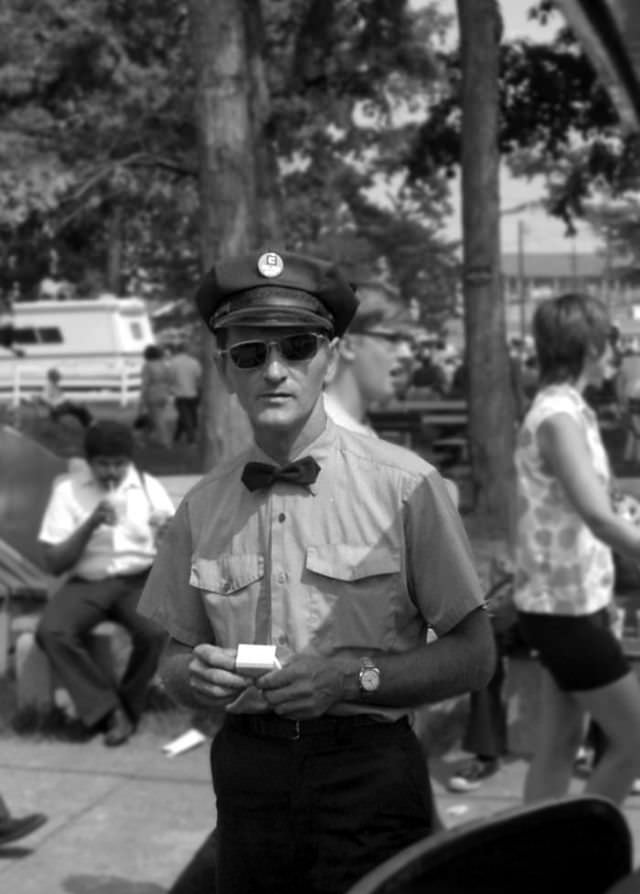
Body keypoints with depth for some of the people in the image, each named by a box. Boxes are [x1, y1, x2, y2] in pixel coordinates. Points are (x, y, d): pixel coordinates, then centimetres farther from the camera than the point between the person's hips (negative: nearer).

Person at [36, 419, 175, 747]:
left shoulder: (149, 487, 3)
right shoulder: (67, 489, 0)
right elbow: (54, 562, -4)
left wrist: (170, 533, -22)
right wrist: (91, 524, -17)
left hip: (139, 579, 0)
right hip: (86, 582, 0)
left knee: (156, 631, -32)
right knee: (51, 632, -29)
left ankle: (127, 707, -6)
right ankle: (110, 710, -15)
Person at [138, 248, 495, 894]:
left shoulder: (405, 486, -9)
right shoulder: (201, 507, 2)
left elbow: (473, 656, -6)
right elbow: (174, 654, 11)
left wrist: (355, 677, -18)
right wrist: (193, 675, -10)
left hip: (369, 774, -3)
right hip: (246, 774, 3)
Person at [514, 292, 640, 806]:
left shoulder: (565, 409, 11)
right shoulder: (559, 417, -19)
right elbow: (598, 516, -33)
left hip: (566, 604, 9)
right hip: (567, 607, -9)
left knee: (559, 745, 13)